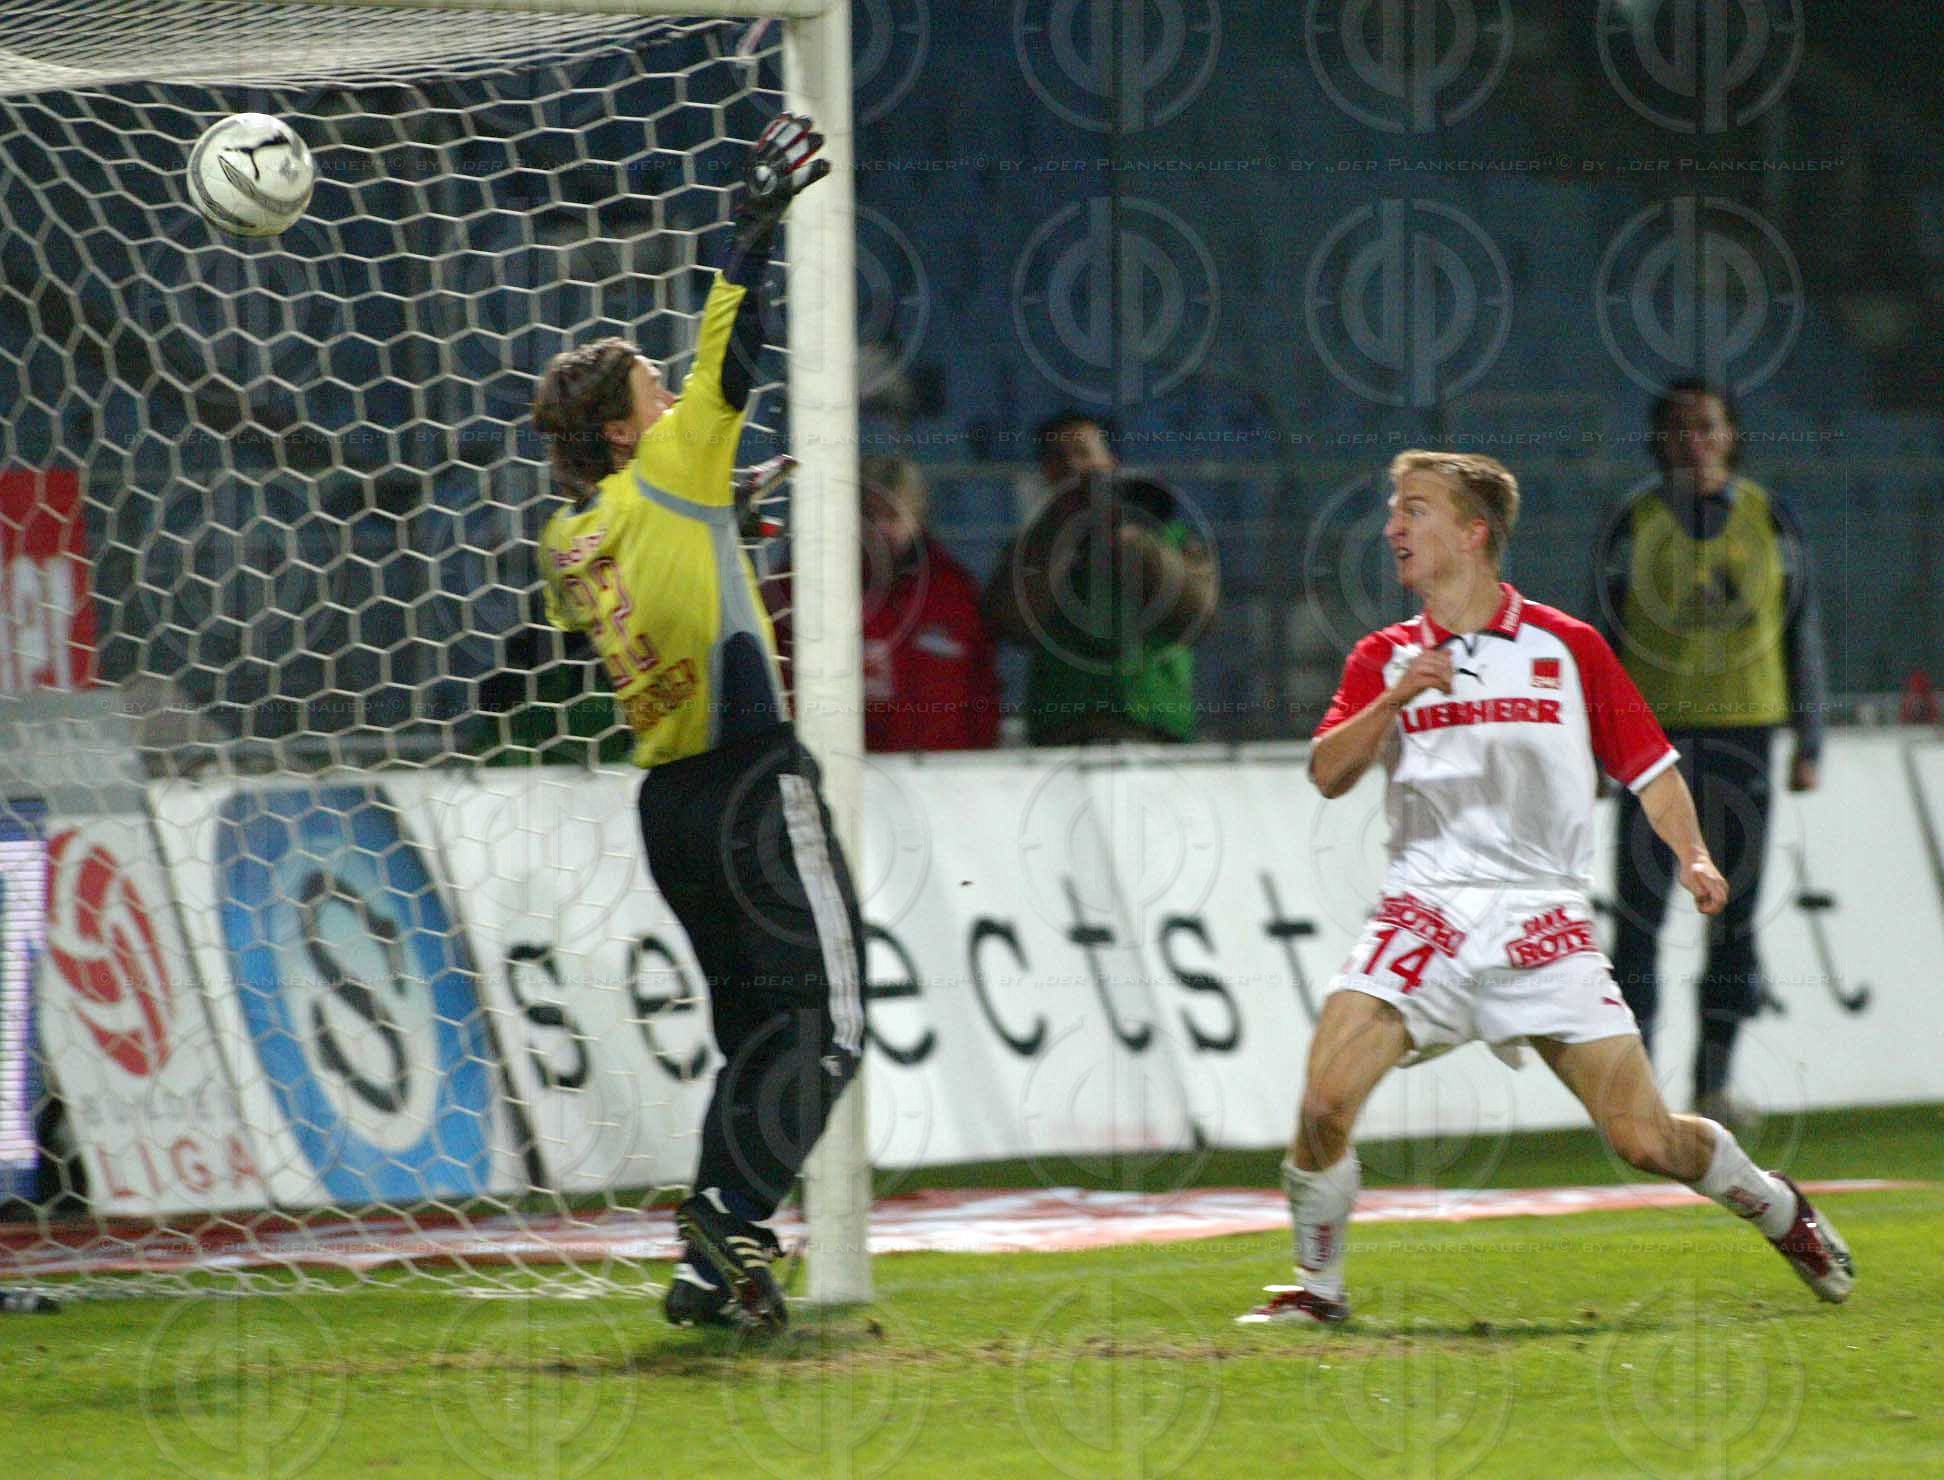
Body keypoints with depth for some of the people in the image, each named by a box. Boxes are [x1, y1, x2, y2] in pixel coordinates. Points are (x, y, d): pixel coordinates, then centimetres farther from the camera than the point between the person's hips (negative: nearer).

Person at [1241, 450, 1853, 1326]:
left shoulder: (1568, 647, 6)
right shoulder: (1384, 659, 10)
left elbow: (1650, 767, 11)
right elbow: (1327, 775, -3)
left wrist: (1693, 857, -5)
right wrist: (1393, 701, -19)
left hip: (1543, 923, -1)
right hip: (1425, 914, 1)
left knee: (1644, 1138, -6)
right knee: (1326, 1100, -19)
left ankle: (1777, 1209, 23)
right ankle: (1316, 1284, 2)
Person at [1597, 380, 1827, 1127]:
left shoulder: (1767, 520, 6)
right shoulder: (1636, 524, 2)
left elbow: (1802, 633, 10)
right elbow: (1602, 637, 6)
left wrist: (1808, 744, 6)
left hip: (1741, 730, 2)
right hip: (1654, 730, -2)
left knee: (1734, 914, 4)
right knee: (1640, 910, -7)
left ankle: (1713, 1082, 13)